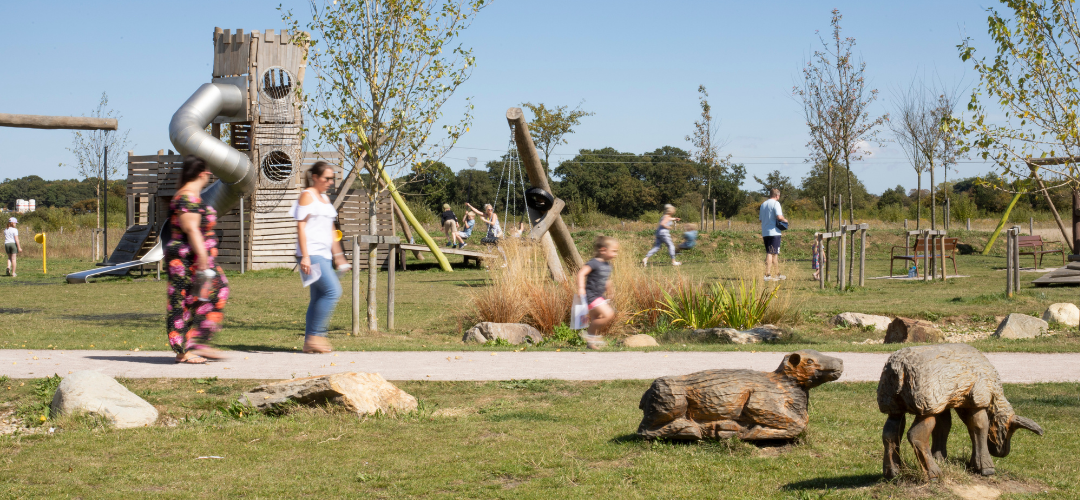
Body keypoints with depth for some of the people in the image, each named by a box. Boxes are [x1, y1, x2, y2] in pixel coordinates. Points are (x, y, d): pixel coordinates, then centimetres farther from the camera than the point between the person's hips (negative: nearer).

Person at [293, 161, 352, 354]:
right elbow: (301, 226, -11)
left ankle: (309, 342, 8)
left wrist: (338, 256, 22)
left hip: (324, 255, 9)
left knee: (319, 298, 5)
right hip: (311, 254, -9)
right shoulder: (307, 195, -4)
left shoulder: (325, 198, 21)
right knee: (333, 291, -19)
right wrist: (304, 256, -18)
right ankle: (314, 335, -14)